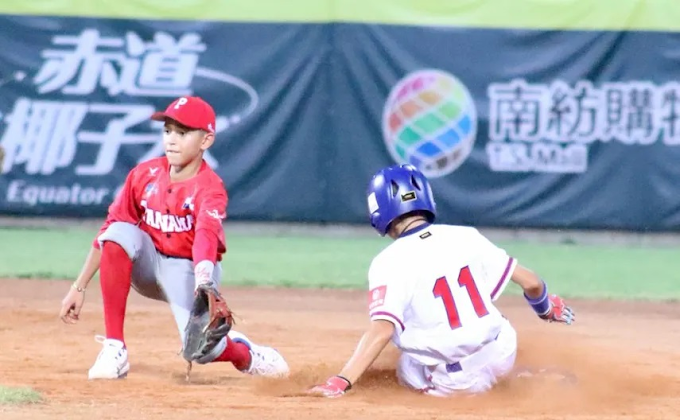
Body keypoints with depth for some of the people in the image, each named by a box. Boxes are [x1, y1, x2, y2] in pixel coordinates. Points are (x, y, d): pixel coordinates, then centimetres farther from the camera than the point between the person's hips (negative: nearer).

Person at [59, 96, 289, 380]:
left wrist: (202, 281, -59)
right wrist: (79, 288, -6)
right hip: (149, 265, 4)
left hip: (189, 270, -4)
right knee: (120, 233, -28)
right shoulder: (145, 174, -6)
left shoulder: (209, 188, -20)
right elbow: (110, 229, -2)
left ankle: (248, 356, 14)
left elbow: (207, 235, -40)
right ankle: (114, 350, -25)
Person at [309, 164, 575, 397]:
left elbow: (382, 330, -25)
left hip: (458, 381, -5)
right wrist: (548, 308, 29)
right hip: (503, 356, 6)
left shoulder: (390, 261, -12)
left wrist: (340, 382, -30)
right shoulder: (466, 236, 2)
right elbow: (530, 282, 6)